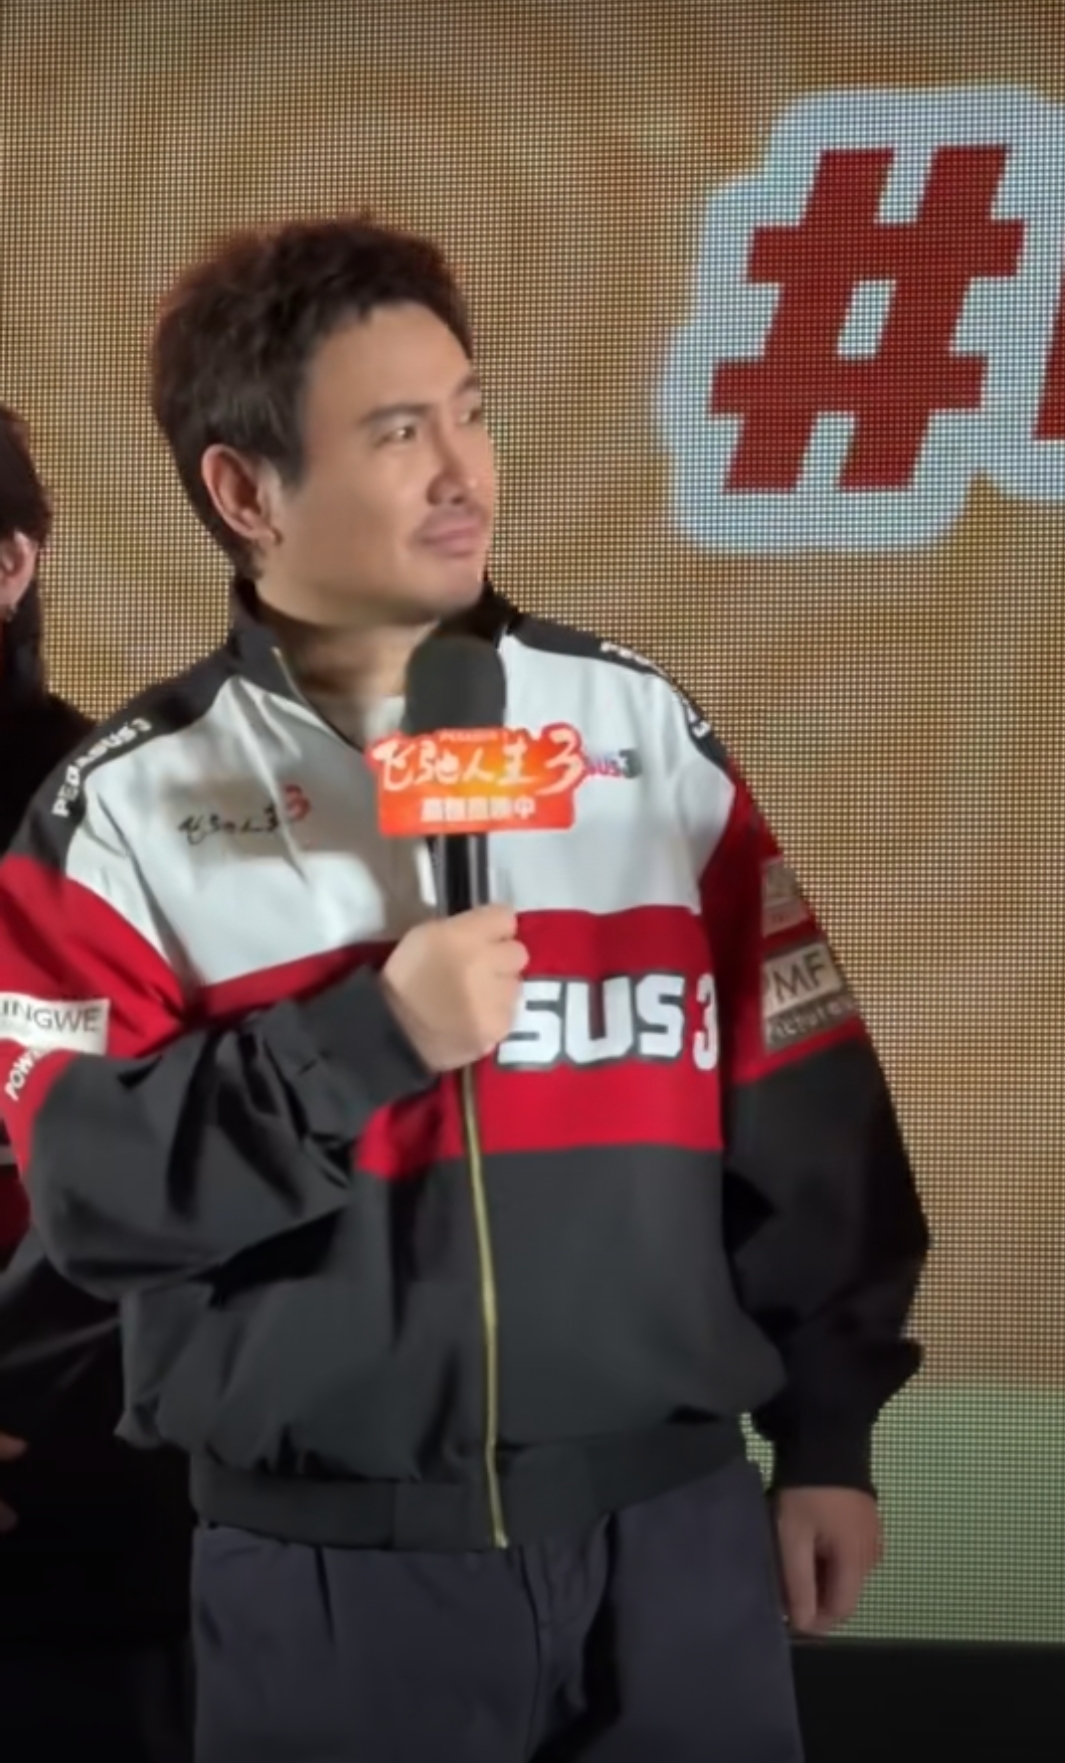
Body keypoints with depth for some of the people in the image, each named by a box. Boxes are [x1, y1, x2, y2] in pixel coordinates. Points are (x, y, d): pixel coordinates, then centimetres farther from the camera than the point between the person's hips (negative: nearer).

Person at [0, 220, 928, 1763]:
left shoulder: (642, 729, 5)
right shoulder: (127, 810, -2)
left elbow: (801, 1110, 8)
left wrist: (828, 1432, 7)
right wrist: (371, 1038, -18)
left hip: (671, 1528, 2)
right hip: (331, 1572, -2)